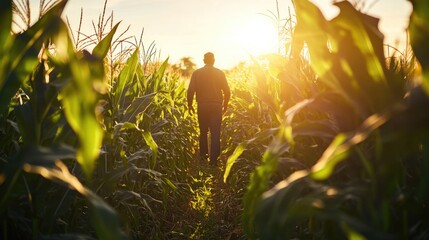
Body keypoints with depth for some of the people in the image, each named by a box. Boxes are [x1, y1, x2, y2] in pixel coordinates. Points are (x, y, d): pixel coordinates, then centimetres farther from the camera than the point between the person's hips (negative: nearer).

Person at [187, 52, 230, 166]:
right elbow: (227, 91, 0)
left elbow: (190, 90, -4)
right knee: (215, 133, 1)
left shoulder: (196, 73, 1)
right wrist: (225, 105, 12)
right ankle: (213, 159, -2)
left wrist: (190, 105, 6)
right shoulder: (220, 73, 1)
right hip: (216, 106, -1)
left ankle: (203, 155, 23)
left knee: (203, 131, 17)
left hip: (202, 106, 1)